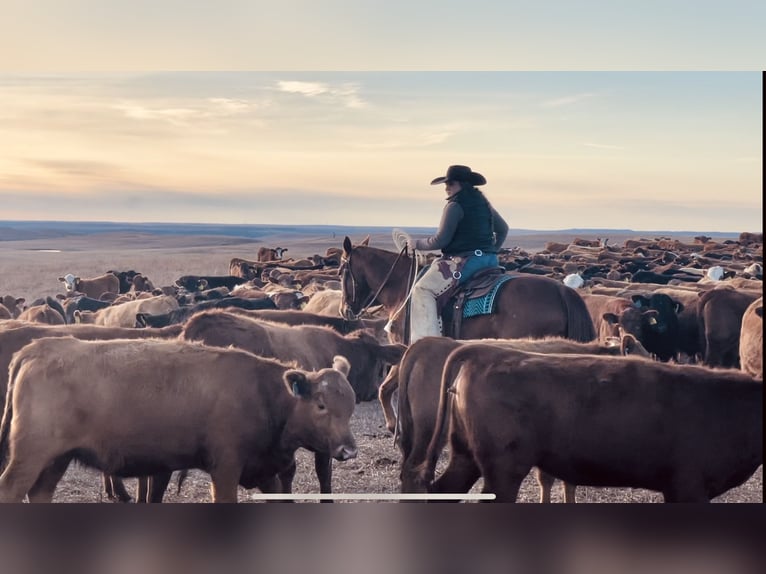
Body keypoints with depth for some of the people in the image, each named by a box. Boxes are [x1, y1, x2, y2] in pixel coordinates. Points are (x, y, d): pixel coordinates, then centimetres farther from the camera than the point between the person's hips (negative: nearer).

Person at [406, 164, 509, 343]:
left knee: (423, 289, -8)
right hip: (490, 260, 9)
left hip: (465, 260, -9)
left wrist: (417, 244, 2)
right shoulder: (483, 203, 17)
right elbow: (503, 229, 28)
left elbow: (441, 240, -12)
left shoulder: (455, 206, -9)